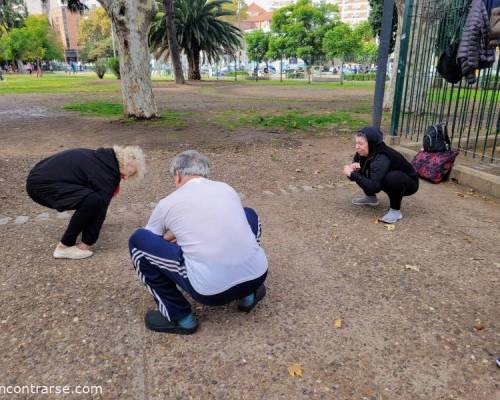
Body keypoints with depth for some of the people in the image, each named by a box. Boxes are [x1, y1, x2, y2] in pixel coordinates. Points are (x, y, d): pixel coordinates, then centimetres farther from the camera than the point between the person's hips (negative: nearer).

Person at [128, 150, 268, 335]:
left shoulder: (167, 203, 7)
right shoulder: (226, 188, 16)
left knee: (138, 240, 8)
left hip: (211, 290, -4)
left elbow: (150, 241, 27)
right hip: (258, 275, 5)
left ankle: (179, 317, 12)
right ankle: (247, 295, 27)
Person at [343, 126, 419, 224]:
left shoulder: (381, 159, -36)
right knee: (360, 171, -5)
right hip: (388, 180, 7)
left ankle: (395, 210, -19)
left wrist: (352, 174, -39)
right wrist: (352, 168, -23)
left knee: (393, 177, -40)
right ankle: (371, 197, 13)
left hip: (409, 183, -7)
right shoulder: (363, 153, -13)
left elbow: (373, 187, -42)